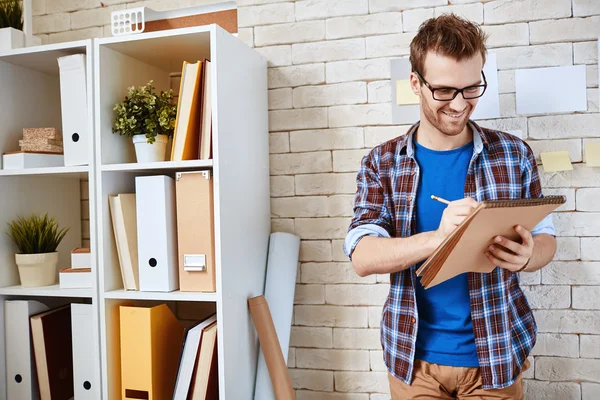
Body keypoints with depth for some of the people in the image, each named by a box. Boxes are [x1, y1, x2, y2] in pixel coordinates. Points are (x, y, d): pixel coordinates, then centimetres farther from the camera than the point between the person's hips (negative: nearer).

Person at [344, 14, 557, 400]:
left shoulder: (514, 154, -4)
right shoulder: (381, 163, -6)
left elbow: (546, 237, 2)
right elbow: (362, 257, -14)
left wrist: (527, 256, -22)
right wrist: (437, 239, -32)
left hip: (496, 354, 1)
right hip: (413, 357, 0)